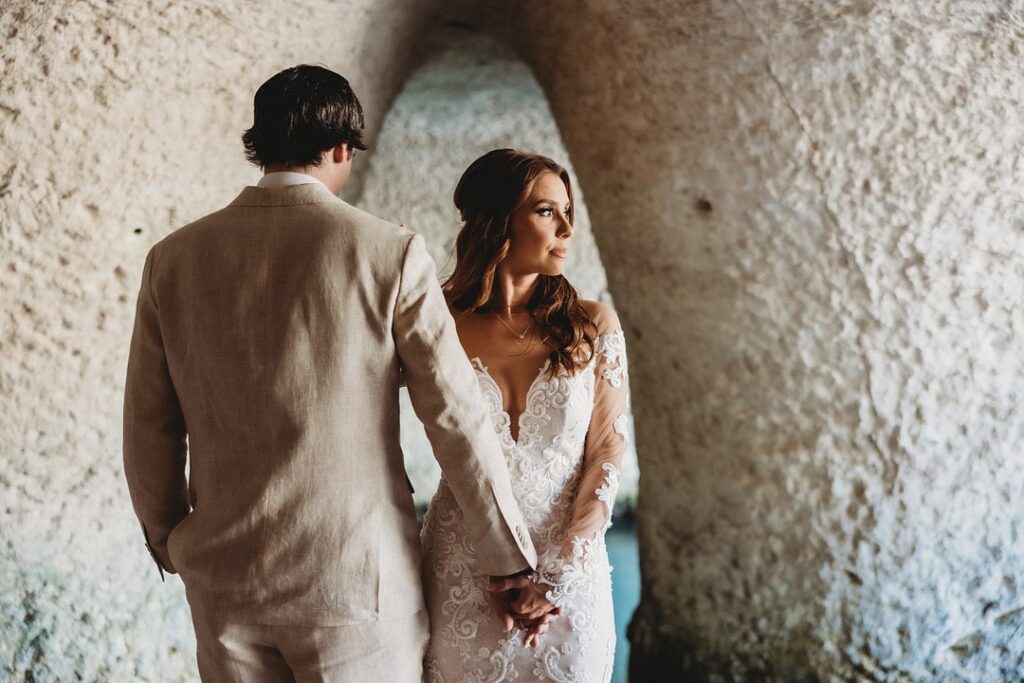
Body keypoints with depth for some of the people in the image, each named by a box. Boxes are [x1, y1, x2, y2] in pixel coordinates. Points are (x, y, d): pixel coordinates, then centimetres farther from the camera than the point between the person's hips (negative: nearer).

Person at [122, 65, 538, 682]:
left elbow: (149, 433, 6)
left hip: (224, 584, 4)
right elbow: (457, 420, -9)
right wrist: (514, 563, -1)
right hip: (355, 578, -3)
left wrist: (173, 547, 21)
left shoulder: (173, 260, 0)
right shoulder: (390, 253, -9)